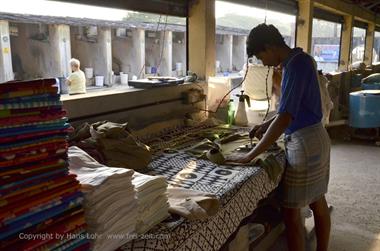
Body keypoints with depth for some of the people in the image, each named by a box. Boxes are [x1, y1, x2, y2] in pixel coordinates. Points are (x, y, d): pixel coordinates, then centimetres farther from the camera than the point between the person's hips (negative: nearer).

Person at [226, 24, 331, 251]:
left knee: (291, 210, 1)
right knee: (318, 202, 19)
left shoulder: (296, 65, -21)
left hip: (305, 143, -10)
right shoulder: (300, 60, 9)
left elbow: (285, 119, -29)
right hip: (317, 138, 10)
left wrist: (250, 156, -26)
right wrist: (267, 125, 11)